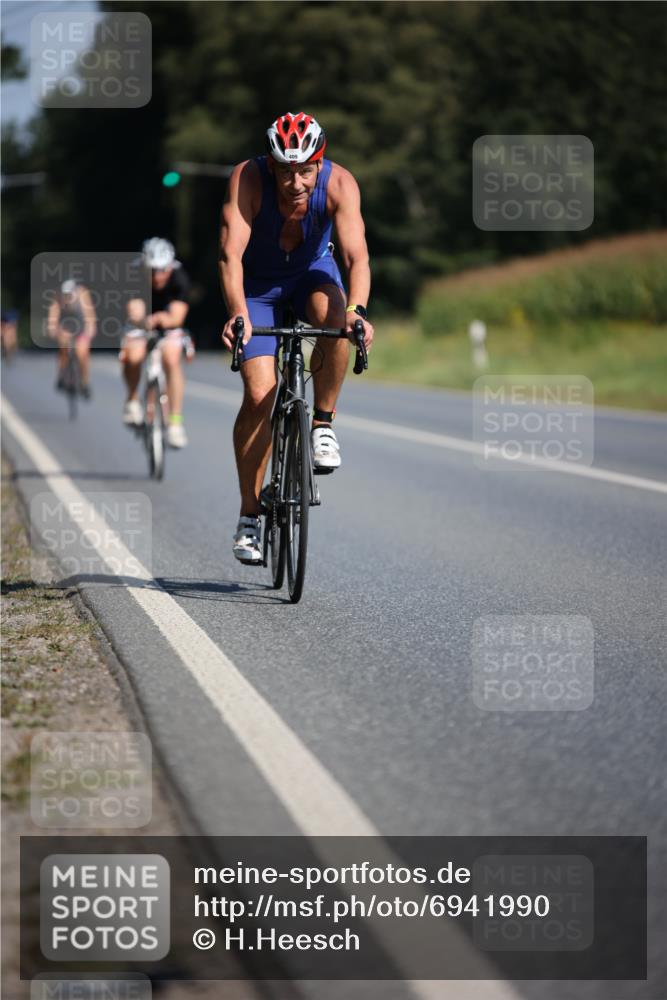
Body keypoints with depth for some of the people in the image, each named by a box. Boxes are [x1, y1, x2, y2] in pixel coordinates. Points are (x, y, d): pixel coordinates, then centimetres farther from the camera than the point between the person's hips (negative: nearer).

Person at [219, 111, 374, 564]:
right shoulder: (249, 178, -31)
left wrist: (357, 311, -55)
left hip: (312, 271, 1)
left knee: (336, 317, -35)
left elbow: (358, 255, -37)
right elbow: (231, 254, -39)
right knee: (259, 395, -12)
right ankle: (249, 516, 0)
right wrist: (238, 313, -55)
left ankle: (324, 424, -12)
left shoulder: (339, 183, -28)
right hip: (257, 283, -1)